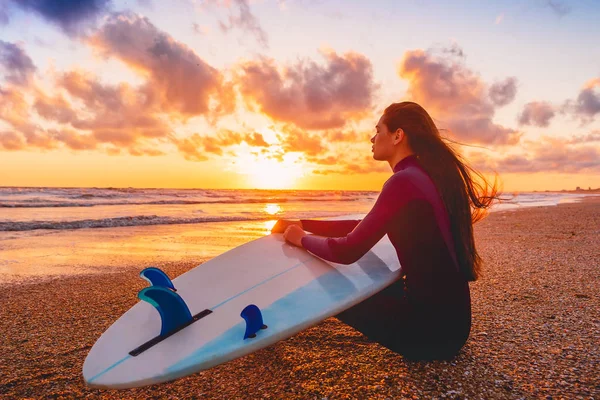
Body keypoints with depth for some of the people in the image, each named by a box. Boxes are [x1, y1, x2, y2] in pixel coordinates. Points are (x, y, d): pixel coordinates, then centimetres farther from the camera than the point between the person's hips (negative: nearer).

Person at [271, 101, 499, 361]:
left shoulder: (404, 181, -21)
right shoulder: (427, 175, 9)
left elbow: (348, 251, -22)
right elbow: (364, 228, 15)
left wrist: (301, 239, -2)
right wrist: (302, 224, 14)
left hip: (433, 323, -8)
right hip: (448, 313, 9)